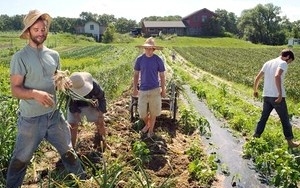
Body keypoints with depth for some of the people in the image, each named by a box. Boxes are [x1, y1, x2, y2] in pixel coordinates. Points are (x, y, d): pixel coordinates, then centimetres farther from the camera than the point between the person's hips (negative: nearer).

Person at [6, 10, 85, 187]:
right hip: (31, 119, -4)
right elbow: (15, 89, -16)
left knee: (68, 150, 20)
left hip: (54, 114, 5)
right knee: (21, 159, 14)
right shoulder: (20, 57, -14)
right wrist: (35, 93, -34)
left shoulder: (54, 55, 3)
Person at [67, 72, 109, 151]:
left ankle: (103, 143, 22)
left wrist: (101, 113, -22)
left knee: (100, 122, -1)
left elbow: (101, 97, -20)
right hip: (76, 106, 0)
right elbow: (70, 103, -16)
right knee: (72, 125, -10)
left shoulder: (93, 84, -36)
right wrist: (75, 112, -28)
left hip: (91, 105, 0)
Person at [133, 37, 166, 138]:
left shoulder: (158, 60, -8)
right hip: (143, 90, 1)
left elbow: (162, 76, 0)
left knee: (153, 112, 9)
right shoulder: (139, 59, -4)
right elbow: (136, 74, 5)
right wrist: (135, 88, 4)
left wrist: (163, 90, 1)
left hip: (155, 90, -1)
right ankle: (147, 124, 39)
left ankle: (151, 129, 30)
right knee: (142, 112, 8)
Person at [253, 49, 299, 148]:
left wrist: (255, 90, 26)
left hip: (266, 96, 6)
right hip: (277, 96, -6)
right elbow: (277, 76, -27)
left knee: (263, 118, 16)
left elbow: (257, 78, 14)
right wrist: (280, 94, -27)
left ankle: (255, 137, 19)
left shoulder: (268, 62, 13)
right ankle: (290, 141, 18)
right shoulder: (283, 63, -8)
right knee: (285, 119, 8)